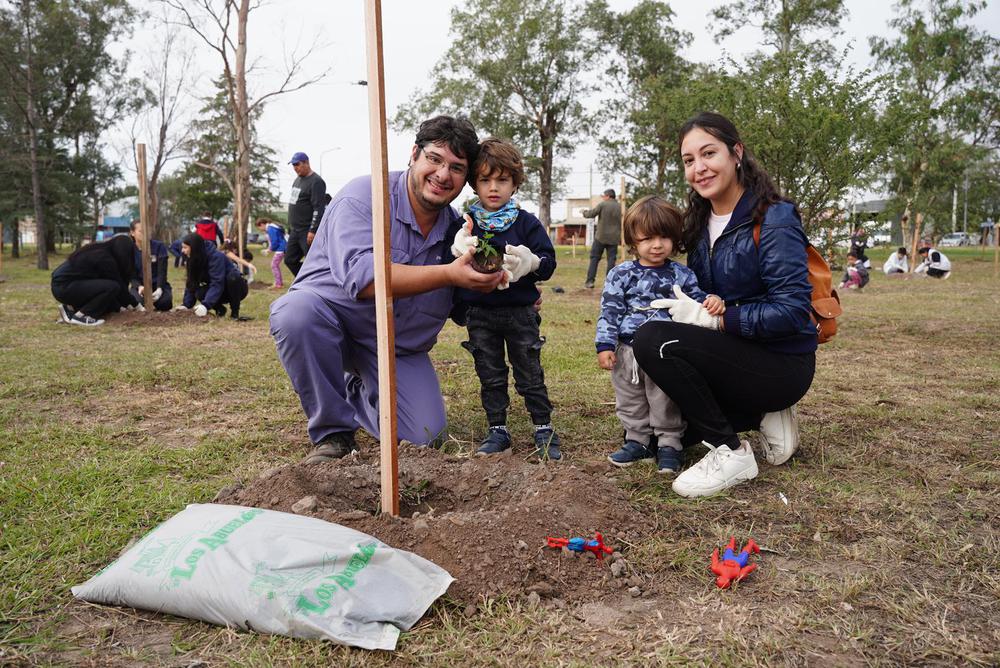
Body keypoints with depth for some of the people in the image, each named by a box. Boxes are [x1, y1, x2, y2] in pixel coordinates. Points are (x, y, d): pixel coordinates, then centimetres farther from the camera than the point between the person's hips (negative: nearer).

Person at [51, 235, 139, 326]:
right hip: (64, 287, -10)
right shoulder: (105, 259, -18)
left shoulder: (101, 250, 11)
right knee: (111, 287, -23)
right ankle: (79, 315, -14)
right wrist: (137, 305, -1)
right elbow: (119, 285, -12)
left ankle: (71, 308, 12)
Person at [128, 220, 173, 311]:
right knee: (138, 301, -32)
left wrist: (159, 289, -28)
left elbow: (162, 271, -10)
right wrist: (139, 286, -26)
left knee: (165, 302, -33)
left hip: (158, 284, -1)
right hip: (139, 285, 1)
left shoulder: (159, 246, -5)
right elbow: (131, 275, -3)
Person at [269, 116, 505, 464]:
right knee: (296, 310, -37)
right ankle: (332, 432, -15)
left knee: (424, 436, -9)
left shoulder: (455, 226, 0)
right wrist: (449, 274, -38)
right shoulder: (365, 196, -19)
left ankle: (358, 392, 24)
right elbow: (362, 277, -35)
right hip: (331, 319, -4)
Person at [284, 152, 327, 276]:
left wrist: (313, 231, -24)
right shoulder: (298, 180, 17)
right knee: (290, 260, 11)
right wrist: (290, 227, 21)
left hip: (308, 232, -10)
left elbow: (319, 209, -19)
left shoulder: (316, 182, -12)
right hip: (295, 231, 10)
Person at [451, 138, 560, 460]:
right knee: (490, 376, 11)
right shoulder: (465, 224, 2)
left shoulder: (527, 223, -1)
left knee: (530, 374, 7)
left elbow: (548, 262, -3)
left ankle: (543, 428, 19)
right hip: (480, 314, 2)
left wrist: (531, 262, -25)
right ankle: (497, 430, 23)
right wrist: (458, 251, -19)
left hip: (520, 312, -1)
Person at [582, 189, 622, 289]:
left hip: (601, 237, -3)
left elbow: (591, 214, -6)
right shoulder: (620, 207, 4)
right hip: (614, 238, 3)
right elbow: (622, 222, 9)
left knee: (594, 258, 5)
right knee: (611, 260, 6)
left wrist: (584, 212, 13)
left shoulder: (602, 204, -8)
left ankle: (590, 281, 0)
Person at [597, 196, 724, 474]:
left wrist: (712, 302, -18)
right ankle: (637, 440, 28)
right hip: (628, 352, 1)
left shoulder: (681, 274, 1)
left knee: (666, 402, 6)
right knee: (630, 402, 13)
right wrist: (605, 346, -9)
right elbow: (609, 312, -3)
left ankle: (669, 443, 20)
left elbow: (696, 301, 7)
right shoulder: (621, 275, -2)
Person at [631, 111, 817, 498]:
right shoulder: (701, 222, 6)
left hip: (781, 365, -8)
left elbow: (792, 310, -25)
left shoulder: (774, 219, -17)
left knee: (652, 340, -28)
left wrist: (710, 318, -23)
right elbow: (697, 297, 11)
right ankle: (761, 414, 13)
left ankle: (731, 453, -16)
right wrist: (685, 310, -12)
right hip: (733, 354, 8)